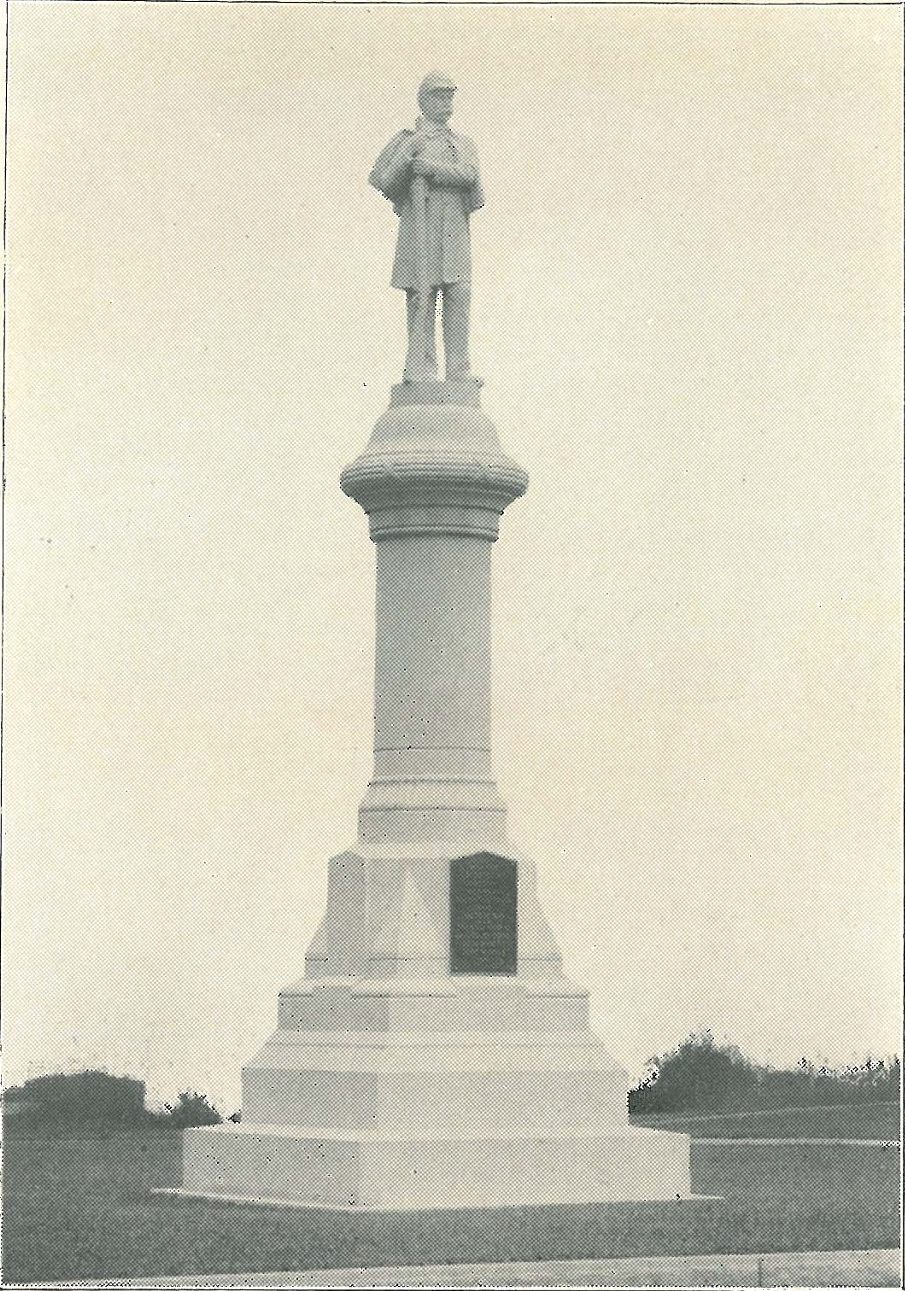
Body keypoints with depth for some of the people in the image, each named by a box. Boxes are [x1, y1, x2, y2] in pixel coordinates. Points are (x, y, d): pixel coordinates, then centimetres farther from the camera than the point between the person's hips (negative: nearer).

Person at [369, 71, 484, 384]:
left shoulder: (464, 145, 19)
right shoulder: (406, 140, 7)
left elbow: (468, 174, -2)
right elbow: (382, 181, -1)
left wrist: (431, 169, -13)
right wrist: (408, 153, -13)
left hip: (455, 232, 4)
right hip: (420, 229, -4)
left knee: (458, 298, -3)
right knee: (422, 300, -6)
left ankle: (459, 370, -2)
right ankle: (420, 370, -6)